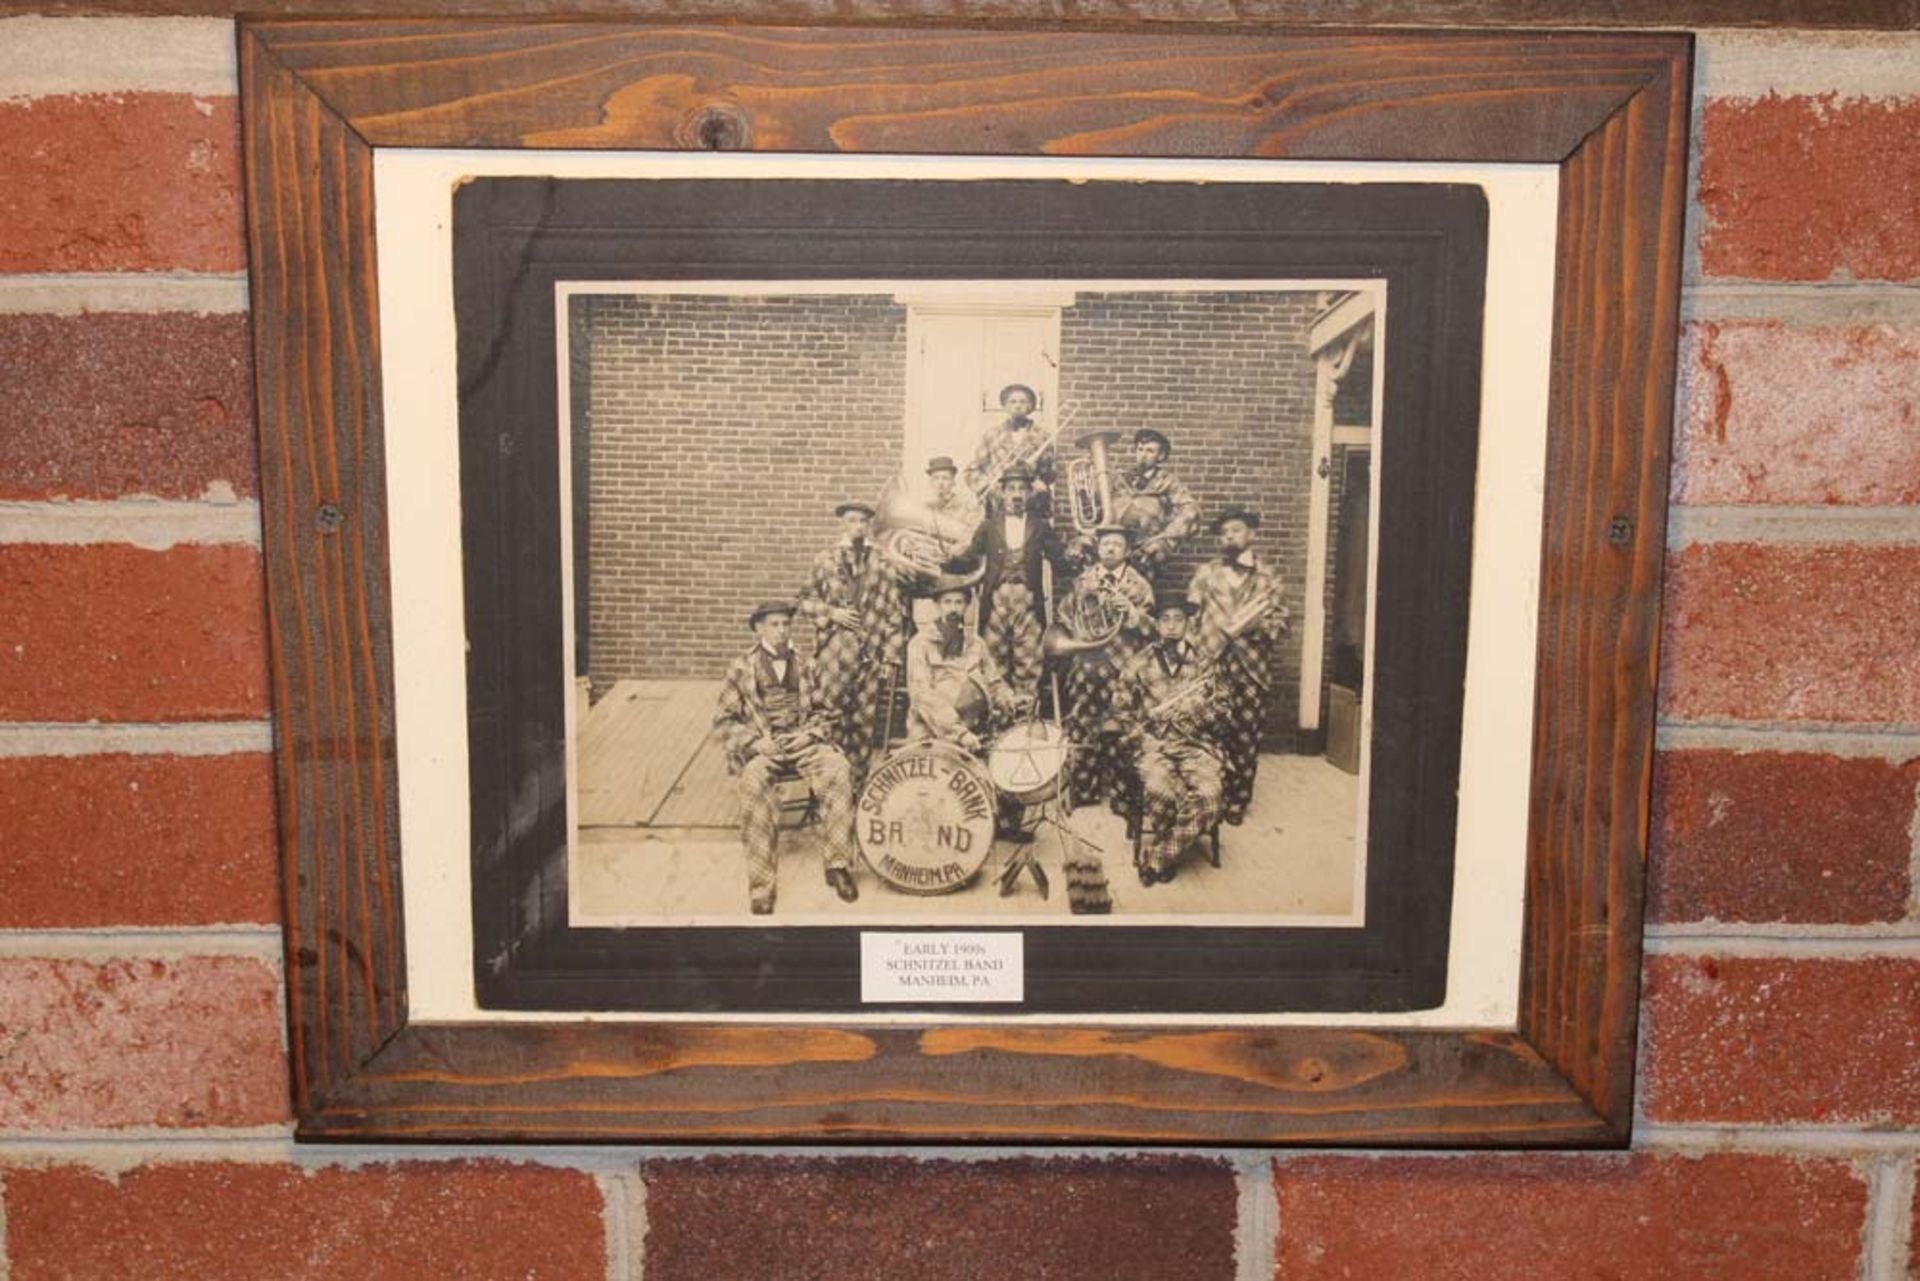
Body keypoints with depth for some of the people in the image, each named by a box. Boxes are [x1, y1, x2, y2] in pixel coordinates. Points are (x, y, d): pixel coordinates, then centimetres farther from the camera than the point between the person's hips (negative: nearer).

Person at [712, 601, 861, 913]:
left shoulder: (804, 667, 17)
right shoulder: (741, 668, 8)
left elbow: (823, 712, 18)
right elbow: (724, 720, 4)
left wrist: (810, 734, -5)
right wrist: (755, 742, -12)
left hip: (803, 742, 3)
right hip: (761, 747, -2)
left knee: (839, 771, -30)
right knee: (755, 784, -37)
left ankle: (838, 863, -23)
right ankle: (760, 886, -34)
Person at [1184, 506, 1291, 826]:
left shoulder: (1267, 576, 8)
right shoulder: (1205, 573, 9)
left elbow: (1282, 620, 2)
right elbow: (1190, 617, 5)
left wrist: (1254, 623, -15)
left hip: (1252, 667, 0)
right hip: (1212, 666, 0)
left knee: (1245, 738, 4)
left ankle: (1237, 802, 16)